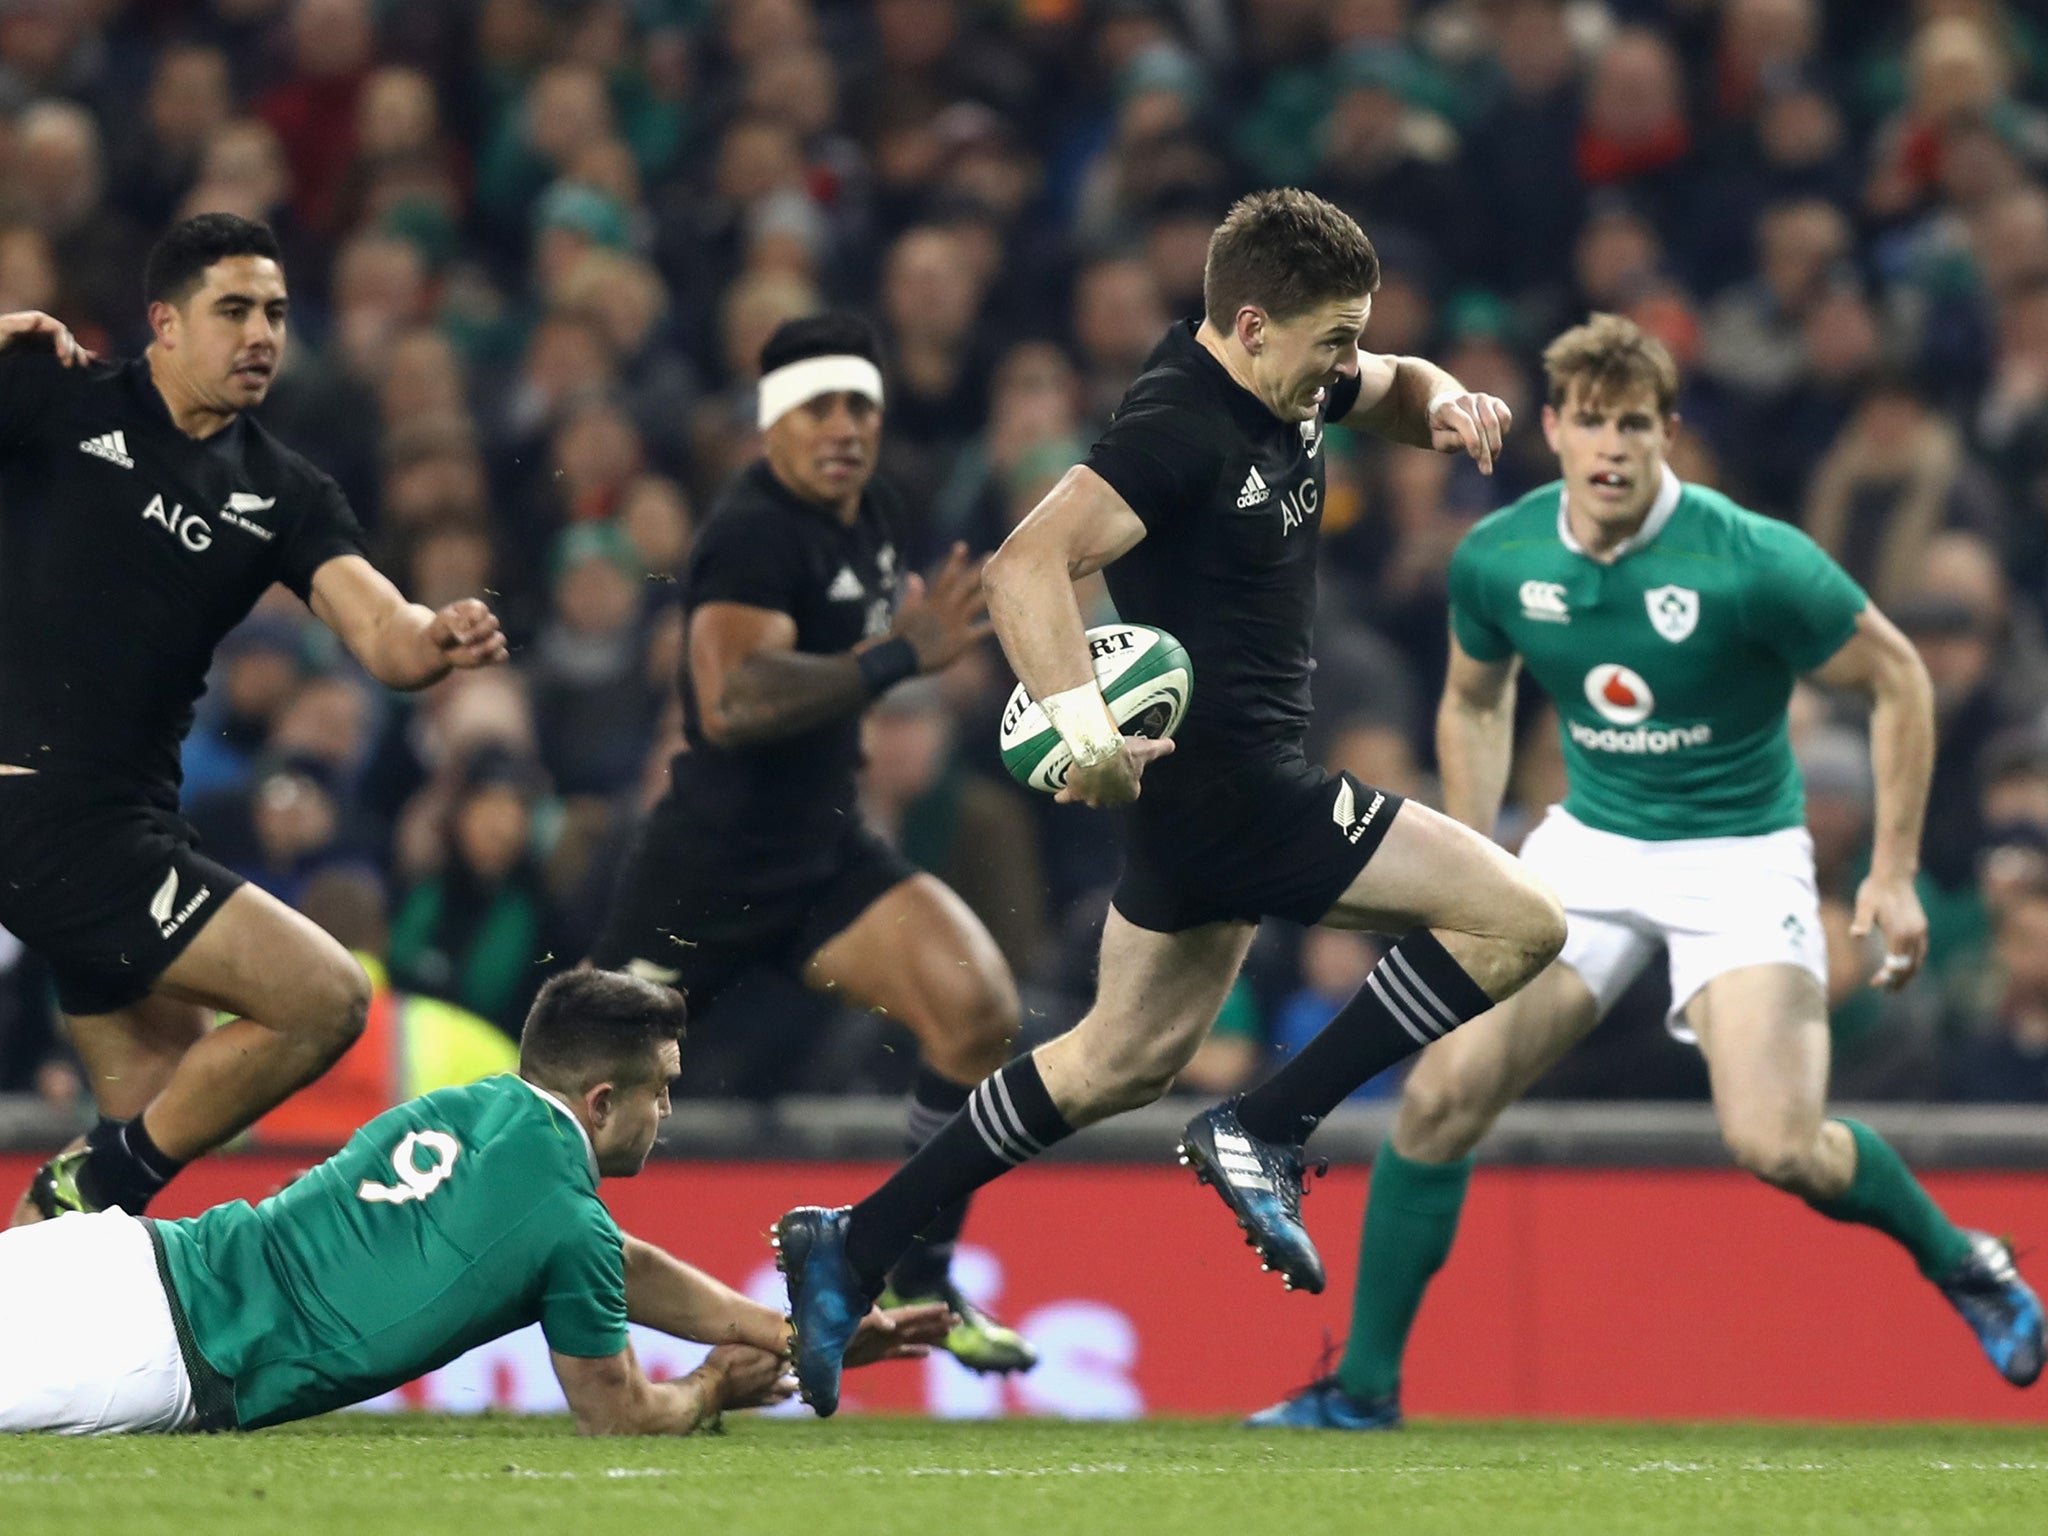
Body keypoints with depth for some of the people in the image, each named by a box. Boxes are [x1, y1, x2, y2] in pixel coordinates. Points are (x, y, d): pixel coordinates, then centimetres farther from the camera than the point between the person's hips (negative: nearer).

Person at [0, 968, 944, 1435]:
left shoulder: (468, 1107, 20)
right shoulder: (569, 1221, -4)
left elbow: (625, 1269, 34)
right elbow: (617, 1416, 11)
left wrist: (807, 1334, 35)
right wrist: (712, 1391, 32)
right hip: (161, 1360, -7)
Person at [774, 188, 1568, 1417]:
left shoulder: (1289, 387, 8)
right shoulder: (1179, 428, -21)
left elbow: (1395, 388, 30)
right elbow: (1028, 565, -31)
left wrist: (1443, 404, 6)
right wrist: (1086, 726, -42)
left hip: (1232, 781, 10)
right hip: (1223, 779, -10)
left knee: (1125, 1058, 20)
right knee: (1518, 920, -10)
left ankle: (854, 1248, 22)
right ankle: (1265, 1135, -6)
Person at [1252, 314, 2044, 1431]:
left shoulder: (1750, 562, -22)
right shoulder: (1496, 561, -8)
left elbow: (1896, 679, -9)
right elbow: (1474, 701, 14)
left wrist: (1894, 872, -10)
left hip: (1738, 857, -4)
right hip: (1589, 845, 4)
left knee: (1775, 1145, -21)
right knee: (1442, 1093, -10)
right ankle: (1365, 1386, 2)